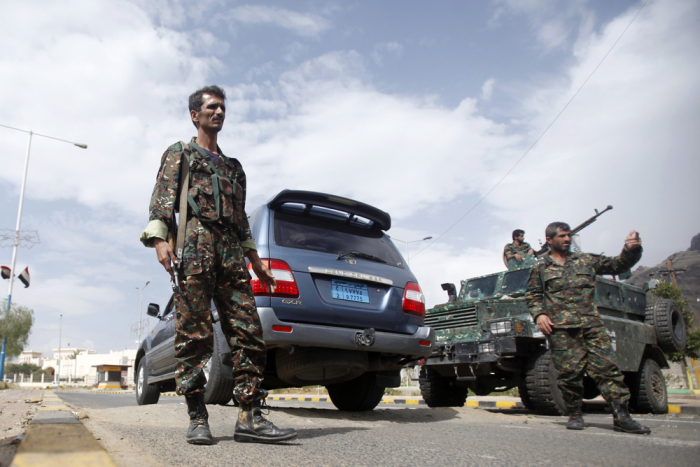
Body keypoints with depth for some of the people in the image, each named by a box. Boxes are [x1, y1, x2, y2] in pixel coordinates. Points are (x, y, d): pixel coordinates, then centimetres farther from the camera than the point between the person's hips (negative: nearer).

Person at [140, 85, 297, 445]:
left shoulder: (234, 167, 32)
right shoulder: (179, 154, 18)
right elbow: (161, 199, 4)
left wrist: (256, 263, 21)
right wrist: (158, 240, -14)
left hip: (232, 253, 5)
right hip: (195, 246, -4)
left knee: (248, 332, -6)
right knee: (193, 334, -8)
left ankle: (250, 416, -5)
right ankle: (197, 418, -2)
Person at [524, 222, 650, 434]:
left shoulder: (586, 260, 16)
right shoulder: (540, 267, 11)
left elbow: (618, 265, 12)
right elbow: (532, 295, 11)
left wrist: (631, 250, -6)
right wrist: (539, 314, -6)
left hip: (591, 323, 2)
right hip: (560, 327, -2)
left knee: (607, 367, -5)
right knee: (569, 372, -2)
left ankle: (621, 416, -2)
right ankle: (575, 414, 14)